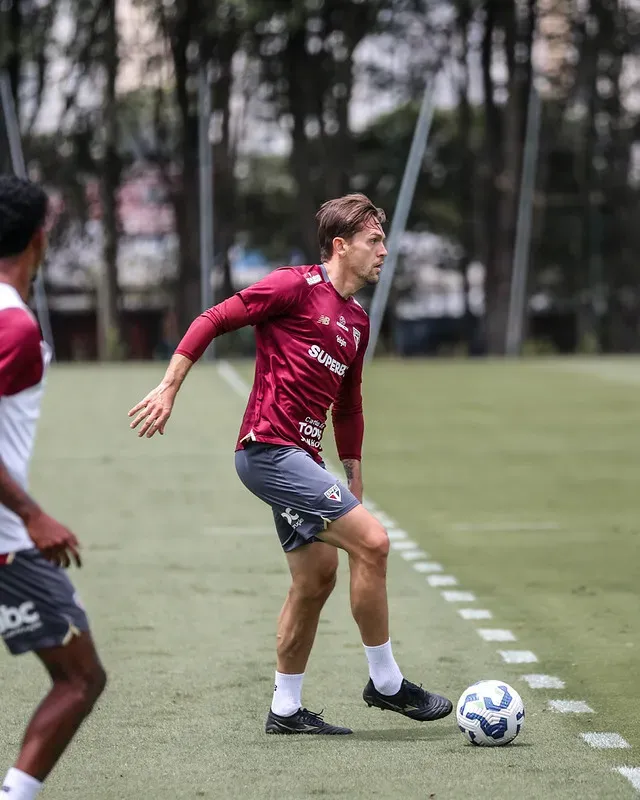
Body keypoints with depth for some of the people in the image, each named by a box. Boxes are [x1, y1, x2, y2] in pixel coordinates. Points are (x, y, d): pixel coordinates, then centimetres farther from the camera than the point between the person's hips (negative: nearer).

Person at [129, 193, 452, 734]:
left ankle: (287, 709, 21)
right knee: (372, 542, -14)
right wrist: (169, 389, -13)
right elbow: (213, 320, -8)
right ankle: (386, 682, -3)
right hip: (270, 449, -10)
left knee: (317, 577, 11)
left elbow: (348, 406, 26)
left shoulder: (358, 322, 17)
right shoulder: (297, 287, -8)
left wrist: (354, 483, 22)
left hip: (301, 457, 10)